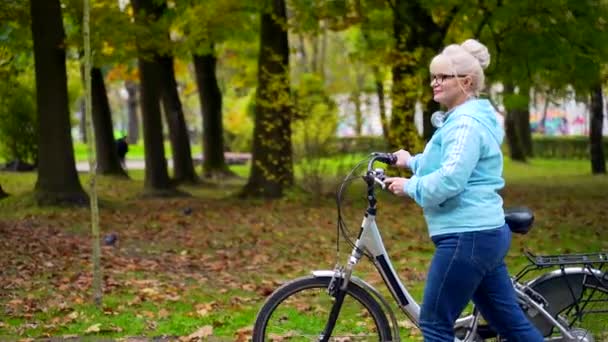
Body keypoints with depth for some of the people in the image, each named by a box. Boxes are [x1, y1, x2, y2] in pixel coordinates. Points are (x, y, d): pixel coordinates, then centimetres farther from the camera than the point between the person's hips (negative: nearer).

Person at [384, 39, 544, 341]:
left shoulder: (467, 122, -15)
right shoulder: (460, 119, 18)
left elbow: (450, 180, -25)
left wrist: (409, 186, -11)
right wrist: (412, 162, 23)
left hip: (467, 236, -11)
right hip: (485, 232, 11)